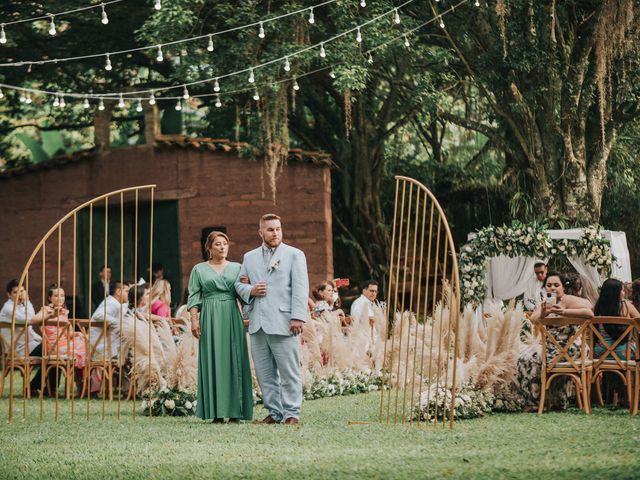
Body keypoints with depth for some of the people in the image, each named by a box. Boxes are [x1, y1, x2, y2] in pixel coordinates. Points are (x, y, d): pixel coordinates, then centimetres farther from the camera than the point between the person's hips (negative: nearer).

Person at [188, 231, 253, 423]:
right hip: (210, 319, -1)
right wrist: (194, 319, -8)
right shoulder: (199, 269, 10)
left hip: (232, 319, 1)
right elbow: (194, 297, 4)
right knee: (213, 362, -4)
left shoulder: (236, 268, 12)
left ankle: (234, 411, 0)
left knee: (234, 361, -2)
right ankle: (216, 413, -4)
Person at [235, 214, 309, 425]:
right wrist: (250, 291, -3)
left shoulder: (294, 255, 5)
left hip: (283, 323, -4)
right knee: (264, 373, 6)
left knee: (289, 371, -4)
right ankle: (274, 412, 12)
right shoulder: (249, 257, 18)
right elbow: (239, 284, 21)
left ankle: (291, 413, 0)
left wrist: (298, 317, -13)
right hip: (258, 324, 5)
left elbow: (300, 288, -3)